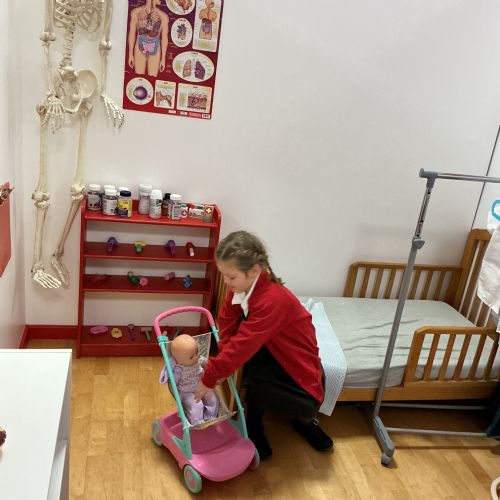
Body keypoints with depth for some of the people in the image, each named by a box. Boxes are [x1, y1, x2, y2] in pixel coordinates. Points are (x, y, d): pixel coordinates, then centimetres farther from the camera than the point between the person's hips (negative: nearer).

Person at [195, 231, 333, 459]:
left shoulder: (272, 300, -33)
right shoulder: (242, 286, -8)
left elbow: (242, 345, -32)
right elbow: (227, 327, -5)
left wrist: (210, 378, -23)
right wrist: (215, 366, -19)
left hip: (301, 382, -7)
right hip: (276, 359, 7)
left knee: (257, 379, -30)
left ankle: (304, 418, 3)